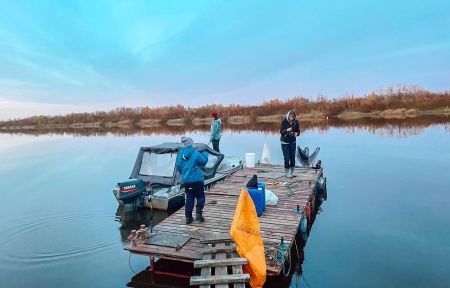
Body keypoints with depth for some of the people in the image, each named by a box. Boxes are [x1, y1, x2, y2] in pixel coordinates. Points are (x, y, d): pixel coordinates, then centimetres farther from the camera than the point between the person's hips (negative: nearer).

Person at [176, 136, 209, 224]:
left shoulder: (180, 154, 3)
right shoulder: (195, 153, -13)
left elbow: (178, 166, 11)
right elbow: (203, 161, -7)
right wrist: (205, 154, 12)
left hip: (186, 180, 5)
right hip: (197, 180, -5)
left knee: (189, 198, 12)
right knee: (200, 197, 11)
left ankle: (188, 217, 14)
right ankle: (198, 213, 1)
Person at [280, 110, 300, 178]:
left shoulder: (296, 122, -4)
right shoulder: (284, 121, -12)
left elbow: (298, 131, 2)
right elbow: (281, 131, -15)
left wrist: (296, 133, -21)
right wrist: (287, 130, -34)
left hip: (293, 142, 3)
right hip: (285, 142, -3)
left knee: (293, 158, 5)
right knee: (287, 158, -4)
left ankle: (292, 173, 17)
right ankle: (287, 173, 8)